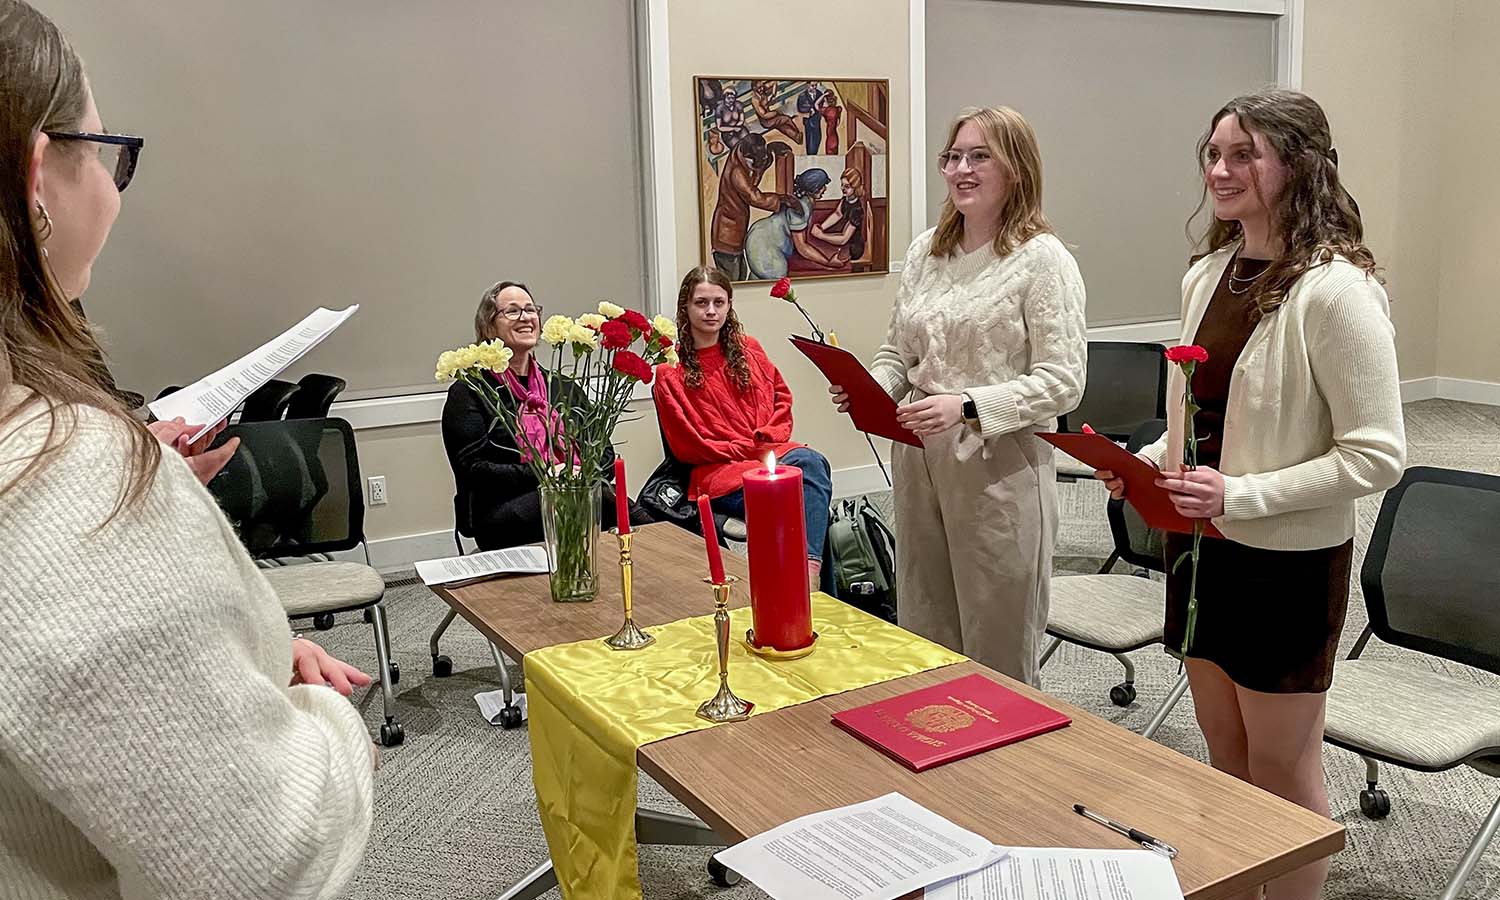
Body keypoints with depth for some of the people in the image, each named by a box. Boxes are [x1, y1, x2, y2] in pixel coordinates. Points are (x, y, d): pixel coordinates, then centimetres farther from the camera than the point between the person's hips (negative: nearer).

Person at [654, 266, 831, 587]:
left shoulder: (749, 349, 18)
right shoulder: (670, 370, 4)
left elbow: (782, 396, 21)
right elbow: (687, 446, 0)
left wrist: (770, 437, -1)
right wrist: (749, 450, -7)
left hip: (772, 452, 4)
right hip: (718, 469, -4)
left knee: (810, 461, -34)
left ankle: (810, 572, -48)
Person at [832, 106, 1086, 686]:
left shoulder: (1043, 259, -9)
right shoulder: (924, 251, 10)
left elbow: (1061, 382, -14)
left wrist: (967, 407, -24)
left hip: (1000, 469, -6)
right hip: (919, 461, 6)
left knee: (998, 652, 8)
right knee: (923, 639, 17)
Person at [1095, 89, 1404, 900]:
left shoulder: (1334, 291, -19)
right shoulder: (1206, 276, 5)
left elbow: (1376, 455, -20)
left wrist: (1241, 494, -25)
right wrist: (1147, 462, -1)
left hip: (1288, 563, -7)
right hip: (1201, 546, 7)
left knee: (1281, 770, 9)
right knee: (1224, 752, 20)